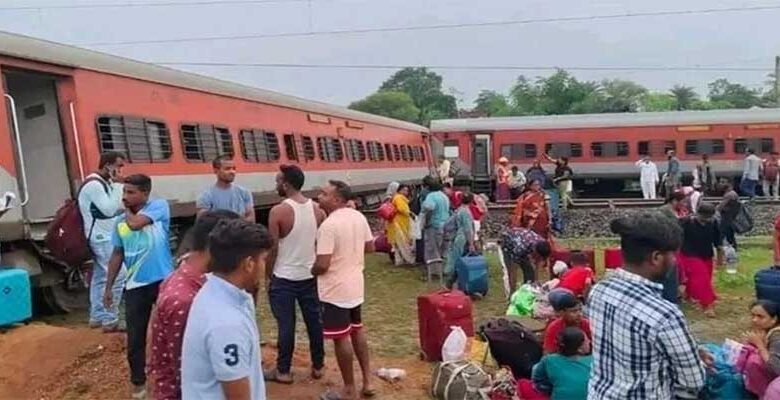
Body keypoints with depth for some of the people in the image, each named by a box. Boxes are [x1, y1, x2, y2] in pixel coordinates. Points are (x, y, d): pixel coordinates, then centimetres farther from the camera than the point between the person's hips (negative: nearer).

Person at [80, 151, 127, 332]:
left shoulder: (103, 183, 13)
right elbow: (109, 209, -23)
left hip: (103, 236, 10)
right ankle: (110, 320, -6)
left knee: (100, 277, 13)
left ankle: (97, 317, 20)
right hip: (103, 238, -10)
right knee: (117, 276, -11)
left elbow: (116, 206, 16)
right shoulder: (94, 184, -17)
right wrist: (118, 186, -21)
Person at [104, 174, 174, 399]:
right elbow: (117, 255, 14)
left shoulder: (159, 206, -8)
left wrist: (127, 210, -2)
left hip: (164, 280, -4)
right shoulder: (120, 222, 7)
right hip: (135, 286, 4)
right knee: (135, 337, 8)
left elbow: (135, 223, -23)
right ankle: (138, 381, 26)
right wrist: (108, 287, 13)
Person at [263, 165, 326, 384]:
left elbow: (273, 248, -13)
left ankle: (283, 371, 16)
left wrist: (267, 276, -1)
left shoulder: (278, 211, -16)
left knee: (286, 324, 4)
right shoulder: (317, 209, 0)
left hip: (284, 278, -5)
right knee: (314, 321, 13)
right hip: (310, 275, 5)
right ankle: (318, 366, 25)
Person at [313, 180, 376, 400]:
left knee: (341, 338, 4)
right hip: (356, 285, 8)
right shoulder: (359, 217, 1)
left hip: (335, 290, -8)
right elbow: (370, 247, 12)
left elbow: (322, 265, -24)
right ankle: (367, 381, 30)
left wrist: (310, 271, -3)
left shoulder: (329, 225, -23)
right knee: (357, 330, 22)